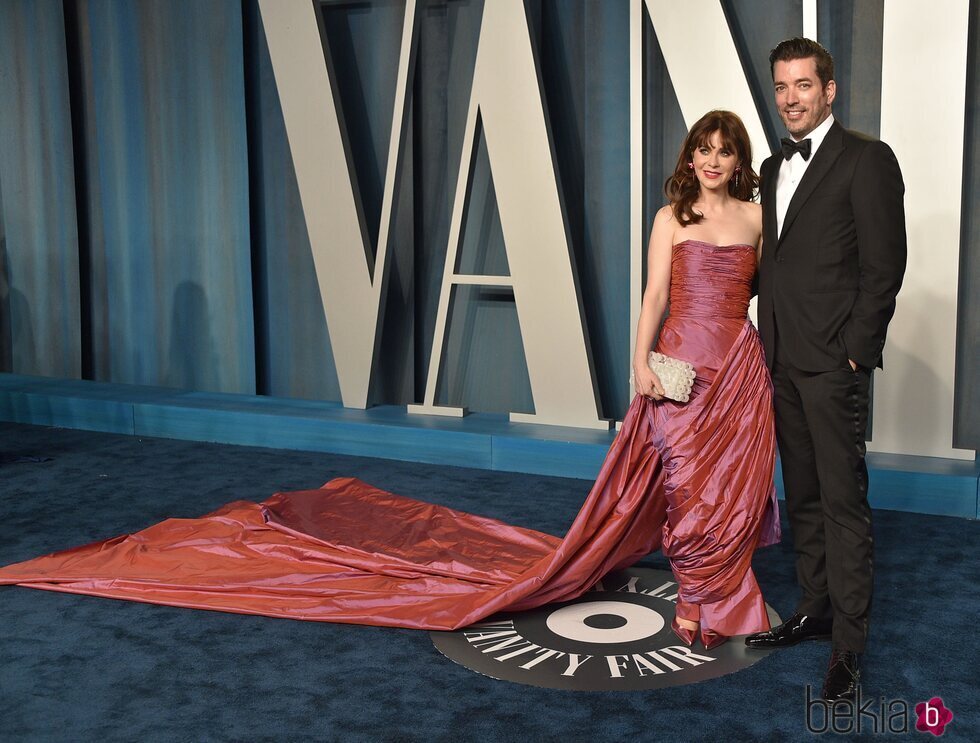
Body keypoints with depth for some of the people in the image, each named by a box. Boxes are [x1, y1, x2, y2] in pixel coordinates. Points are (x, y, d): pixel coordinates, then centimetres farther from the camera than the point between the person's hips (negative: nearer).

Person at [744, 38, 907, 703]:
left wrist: (853, 352, -14)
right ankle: (815, 609, 27)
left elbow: (884, 267, -10)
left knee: (844, 500, -5)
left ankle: (849, 644, 2)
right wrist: (770, 342, 11)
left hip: (834, 361, -7)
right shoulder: (774, 168, 17)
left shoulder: (866, 159, -6)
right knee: (803, 494, 15)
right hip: (783, 360, 8)